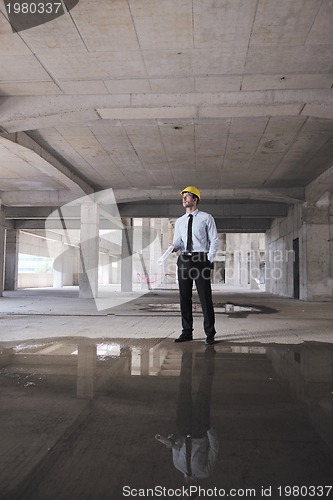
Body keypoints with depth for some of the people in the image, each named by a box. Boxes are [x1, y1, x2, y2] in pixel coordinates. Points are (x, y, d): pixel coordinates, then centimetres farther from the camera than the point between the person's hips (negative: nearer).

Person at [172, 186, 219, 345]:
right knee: (184, 297, 6)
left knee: (205, 297, -3)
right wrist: (174, 246, -9)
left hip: (201, 259, -4)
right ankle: (187, 332, 18)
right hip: (183, 260, 5)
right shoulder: (179, 221, 16)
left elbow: (214, 240, 1)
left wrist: (209, 260, -10)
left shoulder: (206, 218, 3)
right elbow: (177, 241, 15)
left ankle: (210, 334, 8)